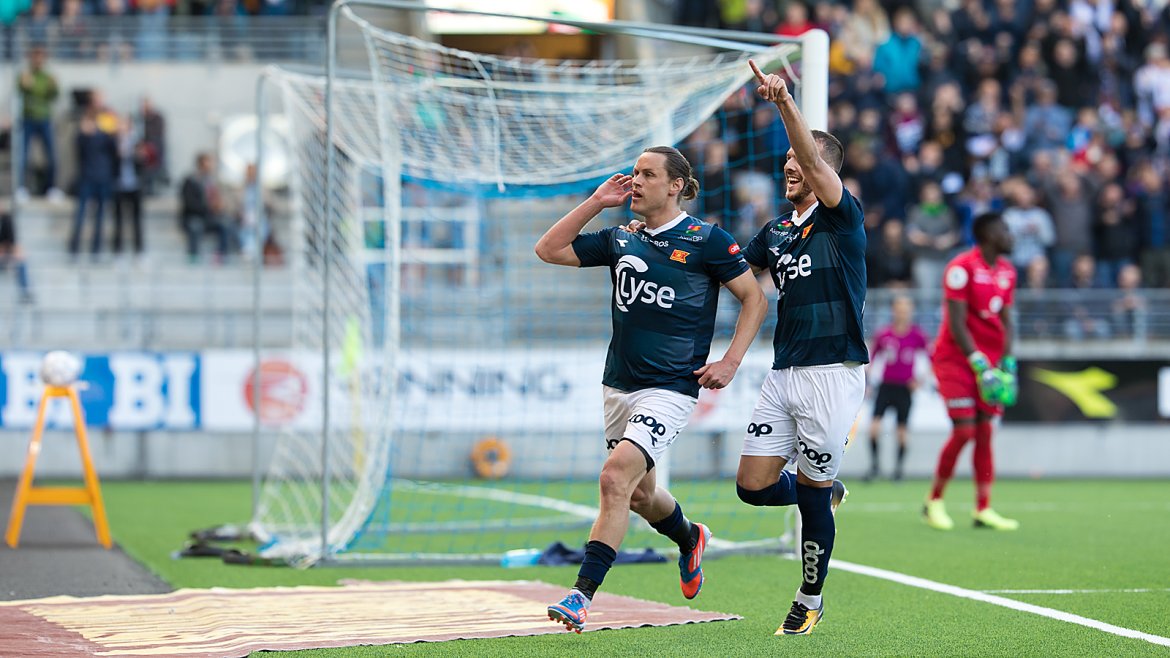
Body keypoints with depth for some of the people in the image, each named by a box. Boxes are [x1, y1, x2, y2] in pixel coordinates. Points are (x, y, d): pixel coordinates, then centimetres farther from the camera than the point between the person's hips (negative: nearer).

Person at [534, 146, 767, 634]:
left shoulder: (707, 240, -4)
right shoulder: (620, 240, 11)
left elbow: (755, 299, 1)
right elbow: (549, 250, 11)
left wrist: (730, 361, -8)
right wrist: (596, 203, 5)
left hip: (671, 388, -7)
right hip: (620, 386, 7)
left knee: (616, 478, -21)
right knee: (639, 493, 18)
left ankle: (582, 594, -23)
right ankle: (690, 539, 50)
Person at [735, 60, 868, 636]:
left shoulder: (842, 218, -4)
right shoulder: (775, 232, 15)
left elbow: (814, 161, -21)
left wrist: (784, 101, -33)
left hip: (832, 373, -6)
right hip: (783, 374, 6)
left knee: (813, 494, -1)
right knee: (753, 486, 1)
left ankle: (810, 602, 15)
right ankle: (826, 491, 31)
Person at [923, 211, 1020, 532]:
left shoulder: (1007, 271, 9)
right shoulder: (962, 268, -15)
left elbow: (1005, 321, 13)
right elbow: (957, 324, -17)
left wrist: (1007, 364, 2)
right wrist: (980, 365, -20)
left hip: (989, 361, 7)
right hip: (955, 359, -7)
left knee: (985, 433, 2)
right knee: (964, 431, -11)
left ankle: (983, 509, 3)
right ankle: (934, 501, 5)